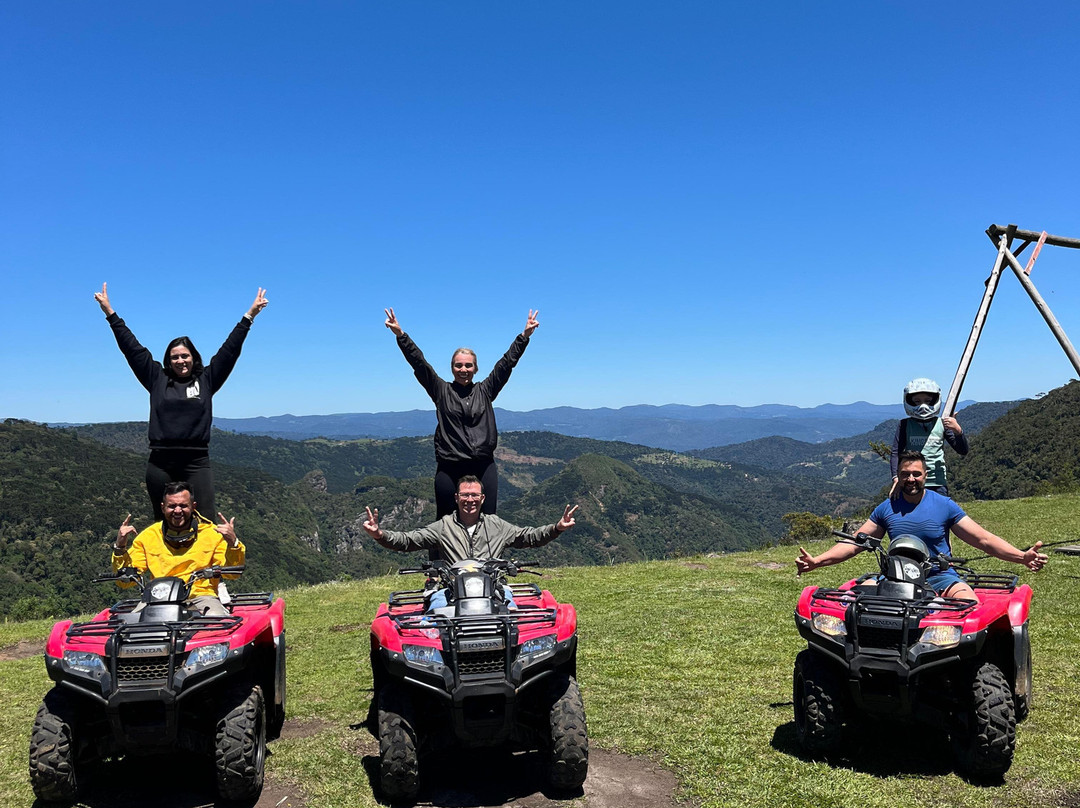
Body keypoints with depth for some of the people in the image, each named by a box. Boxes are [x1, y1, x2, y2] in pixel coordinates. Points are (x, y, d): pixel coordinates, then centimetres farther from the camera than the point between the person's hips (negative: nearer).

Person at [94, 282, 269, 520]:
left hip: (197, 462, -1)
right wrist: (110, 313, 15)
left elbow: (229, 350, 9)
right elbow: (132, 349, 14)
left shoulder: (206, 380, 11)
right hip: (161, 463, 1)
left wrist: (249, 315, 7)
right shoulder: (157, 379, 12)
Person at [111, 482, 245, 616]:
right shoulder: (148, 536, 13)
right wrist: (120, 547, -3)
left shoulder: (212, 533, 8)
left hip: (201, 596, -2)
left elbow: (230, 574, -1)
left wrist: (233, 544, -18)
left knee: (217, 619, -35)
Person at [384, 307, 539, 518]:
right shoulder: (441, 391, 8)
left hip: (484, 467, 1)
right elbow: (419, 363, 0)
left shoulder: (485, 391, 11)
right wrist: (400, 335, -8)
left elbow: (507, 362, 8)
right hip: (449, 468, -1)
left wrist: (525, 336, 2)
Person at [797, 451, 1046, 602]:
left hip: (940, 577, -2)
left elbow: (983, 538, 2)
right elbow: (854, 543, 9)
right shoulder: (886, 509, 8)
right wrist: (817, 561, -2)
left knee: (972, 606, -31)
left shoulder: (944, 505, 3)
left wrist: (1022, 556, -13)